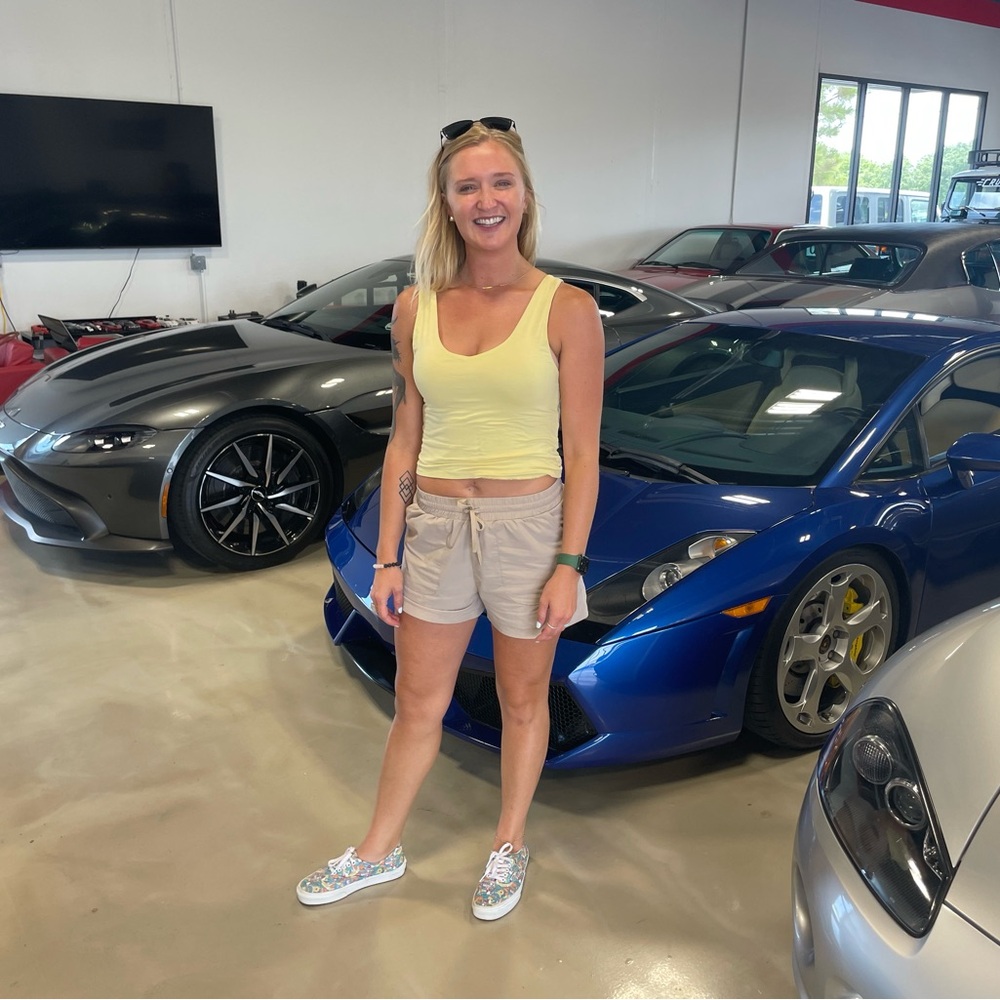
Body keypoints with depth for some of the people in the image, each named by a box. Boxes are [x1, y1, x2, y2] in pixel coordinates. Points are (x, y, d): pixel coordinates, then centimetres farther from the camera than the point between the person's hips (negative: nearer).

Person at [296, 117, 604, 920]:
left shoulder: (567, 310, -9)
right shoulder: (416, 308, 1)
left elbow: (582, 454, -7)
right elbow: (404, 443, 4)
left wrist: (569, 566, -11)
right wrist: (388, 559, 3)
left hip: (528, 525, -3)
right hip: (435, 525, 3)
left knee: (523, 700, 17)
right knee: (418, 704, 17)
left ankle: (510, 847, 40)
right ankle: (380, 853, 39)